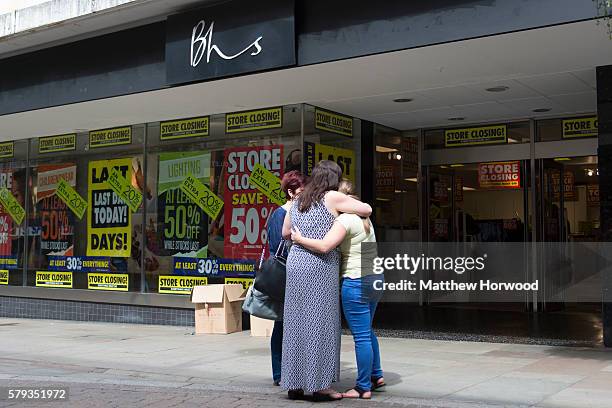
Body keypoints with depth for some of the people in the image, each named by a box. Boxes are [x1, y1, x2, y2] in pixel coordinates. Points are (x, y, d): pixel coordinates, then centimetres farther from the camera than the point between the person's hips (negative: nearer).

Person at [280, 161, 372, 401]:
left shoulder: (298, 202, 16)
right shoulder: (332, 198, -4)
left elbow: (285, 233, 25)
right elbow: (367, 210, -1)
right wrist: (347, 208, 18)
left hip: (296, 263, 7)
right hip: (320, 267, -7)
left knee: (296, 323, 9)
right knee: (320, 325, -2)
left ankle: (295, 384, 15)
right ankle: (320, 386, 1)